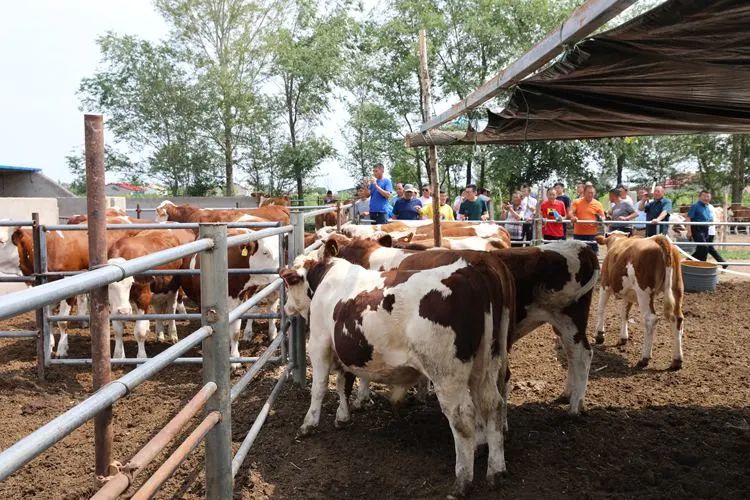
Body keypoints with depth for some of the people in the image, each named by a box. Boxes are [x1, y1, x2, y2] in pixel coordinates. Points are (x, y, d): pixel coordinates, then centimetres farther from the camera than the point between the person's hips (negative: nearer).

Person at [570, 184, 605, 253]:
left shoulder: (597, 204, 3)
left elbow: (602, 217, 5)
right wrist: (573, 217, -31)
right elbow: (571, 212, -8)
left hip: (592, 234, 0)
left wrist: (601, 218, -19)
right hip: (578, 234, 0)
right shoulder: (576, 202, 2)